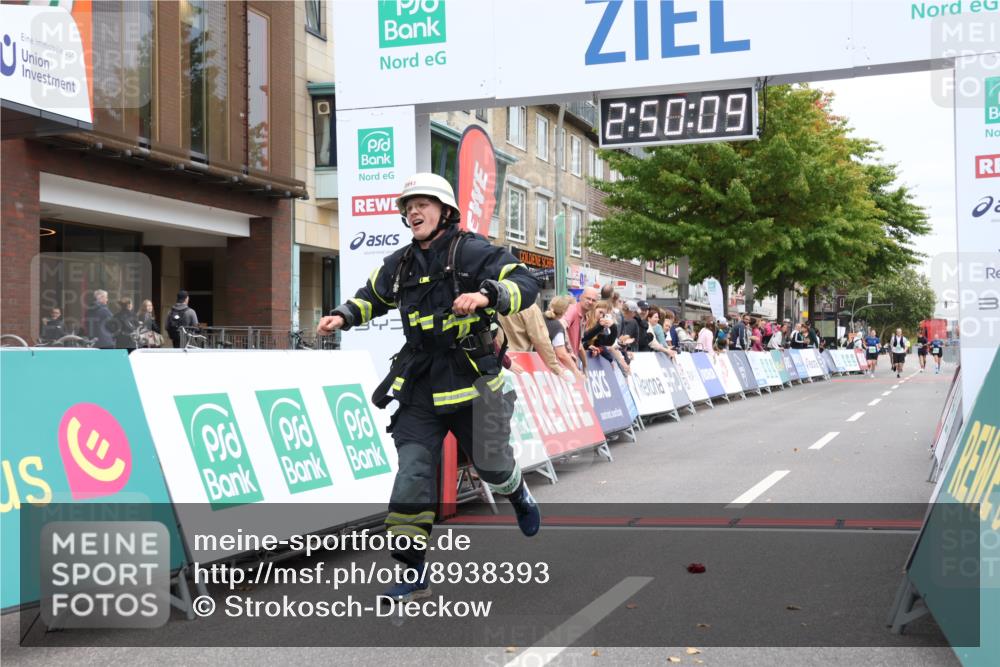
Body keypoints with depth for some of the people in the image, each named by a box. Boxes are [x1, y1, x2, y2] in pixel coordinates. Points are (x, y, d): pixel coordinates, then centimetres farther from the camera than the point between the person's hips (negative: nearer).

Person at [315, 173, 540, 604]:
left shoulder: (472, 251, -8)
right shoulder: (399, 265, 10)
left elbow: (525, 283, -16)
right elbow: (372, 297, 29)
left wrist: (486, 295, -34)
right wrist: (343, 317, 10)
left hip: (472, 381, -4)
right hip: (421, 386, 4)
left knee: (492, 465, 11)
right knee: (412, 475, -7)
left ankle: (518, 495, 50)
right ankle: (412, 572, -1)